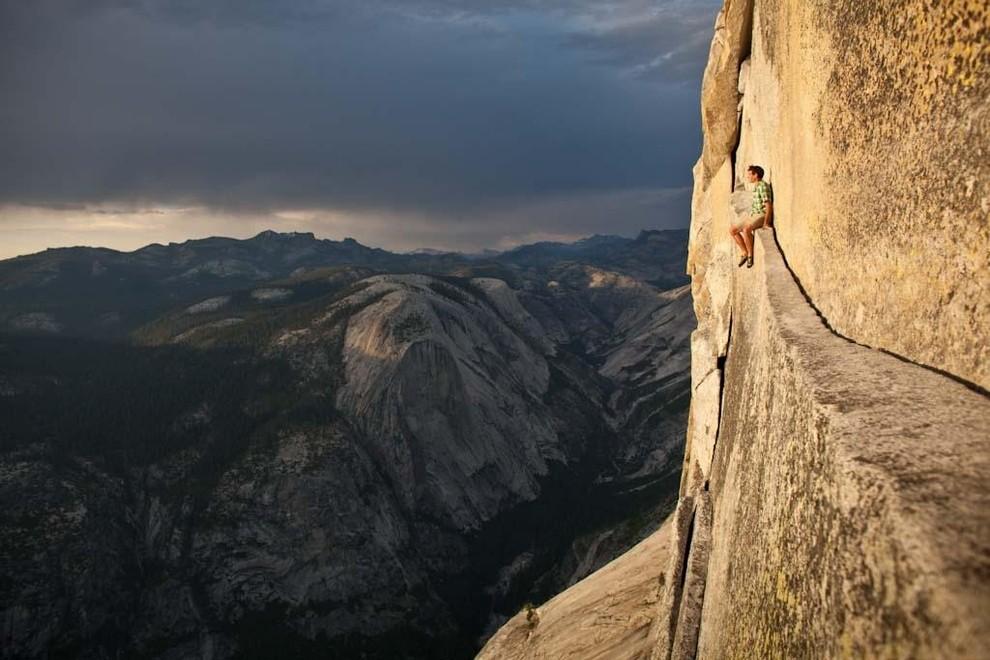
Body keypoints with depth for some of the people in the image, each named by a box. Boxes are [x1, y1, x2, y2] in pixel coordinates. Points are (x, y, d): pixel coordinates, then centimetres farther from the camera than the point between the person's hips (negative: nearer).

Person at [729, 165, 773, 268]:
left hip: (761, 216, -10)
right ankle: (745, 253, 7)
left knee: (746, 230, -35)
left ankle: (750, 255, -20)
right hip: (752, 215, 10)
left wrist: (766, 222, -23)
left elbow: (768, 204, -18)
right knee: (732, 231, 3)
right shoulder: (756, 187, 17)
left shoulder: (763, 185, -13)